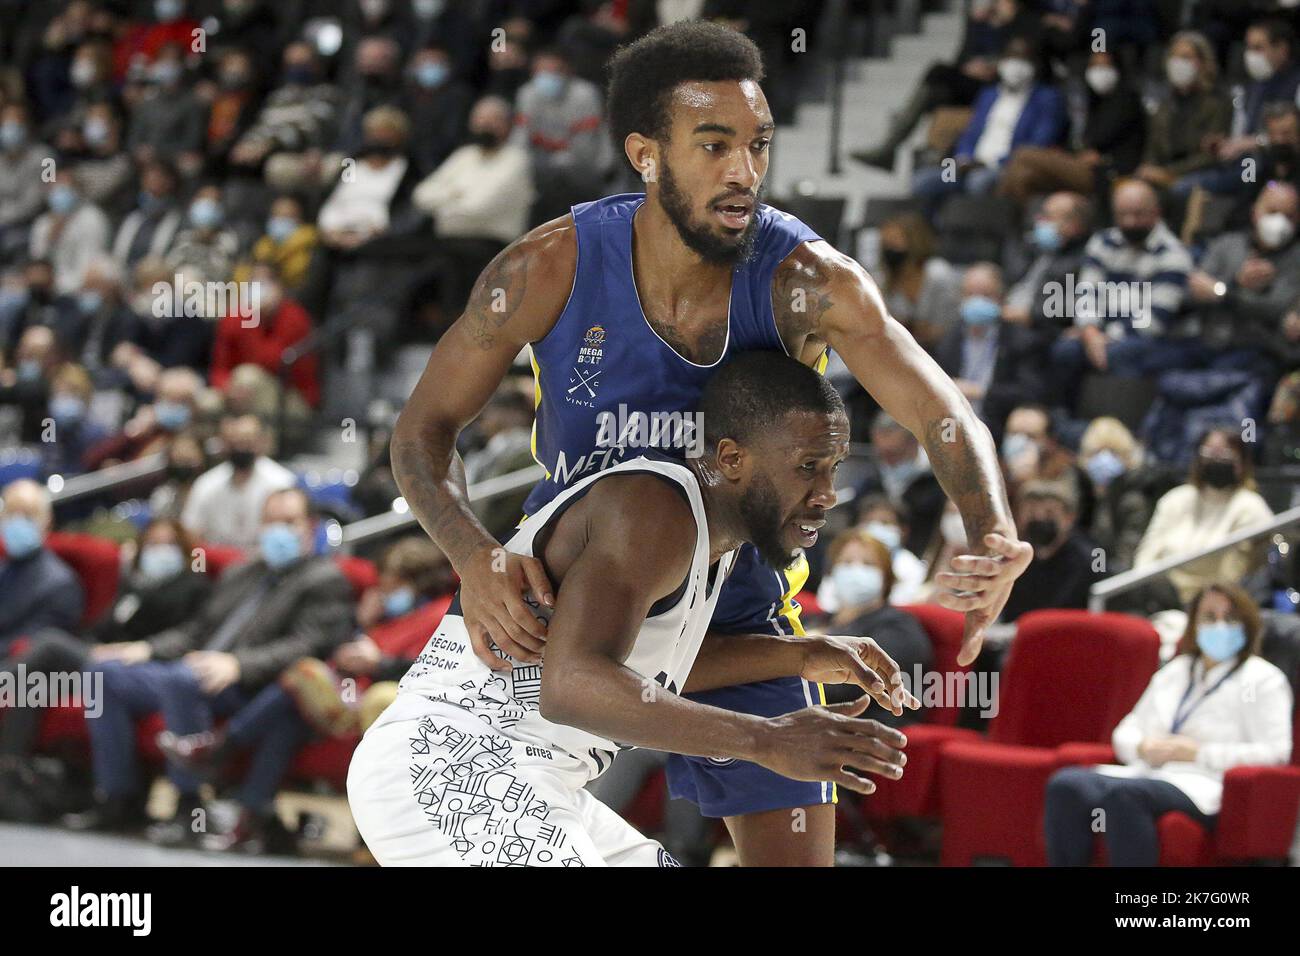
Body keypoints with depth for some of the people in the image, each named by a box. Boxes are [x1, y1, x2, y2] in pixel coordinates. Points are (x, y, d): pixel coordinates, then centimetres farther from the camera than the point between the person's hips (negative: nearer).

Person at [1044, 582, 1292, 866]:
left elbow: (1274, 753, -4)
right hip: (1146, 773, 6)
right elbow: (1125, 733, 29)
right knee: (1066, 784, -25)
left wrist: (1199, 753, -9)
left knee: (1123, 794, -38)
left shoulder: (1263, 680, 9)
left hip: (1205, 786, -6)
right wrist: (1144, 747, 4)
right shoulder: (1173, 672, 29)